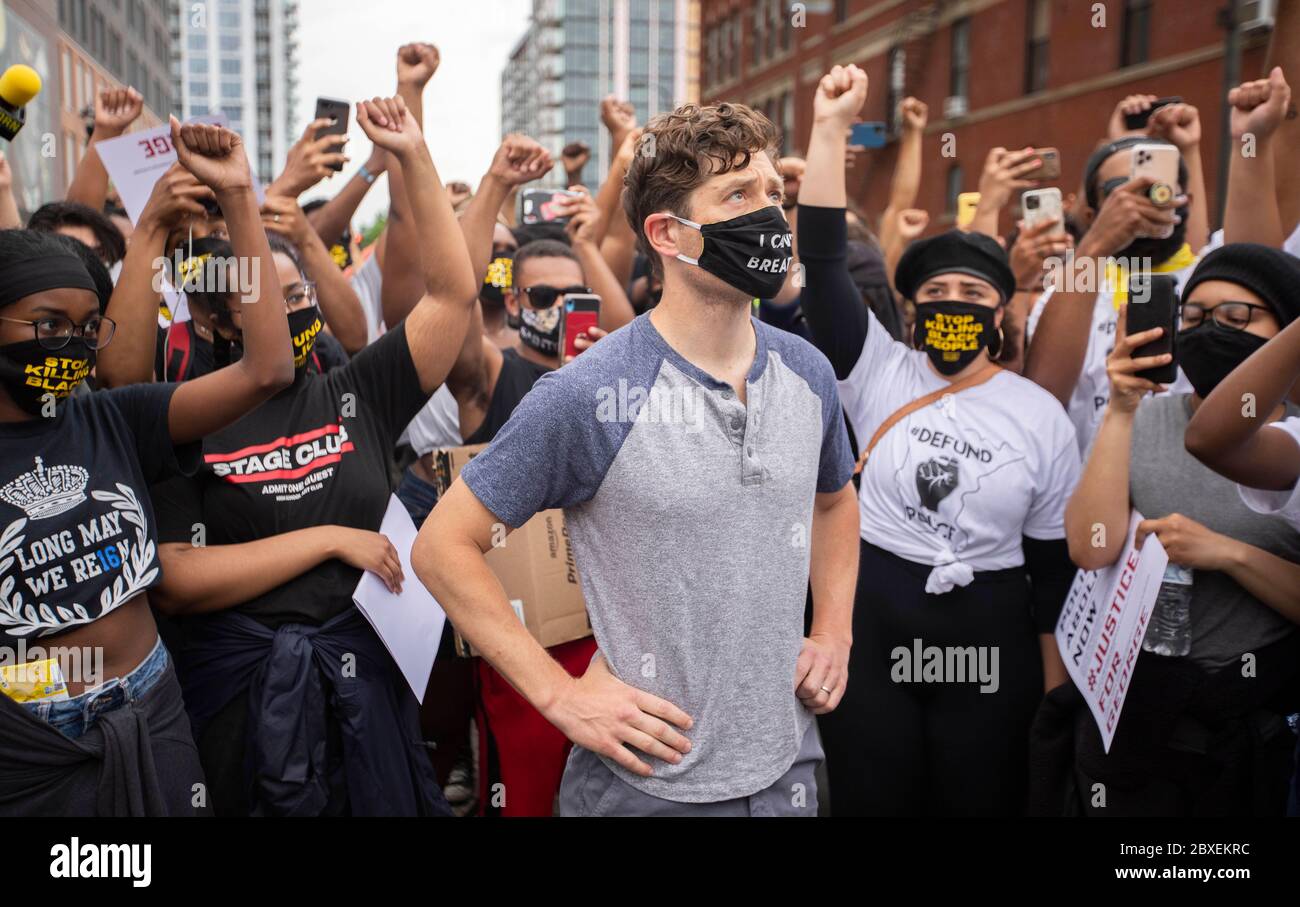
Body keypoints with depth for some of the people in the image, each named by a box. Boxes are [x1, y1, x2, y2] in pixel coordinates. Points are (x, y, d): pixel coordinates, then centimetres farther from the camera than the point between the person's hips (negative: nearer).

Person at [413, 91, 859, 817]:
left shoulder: (808, 373, -1)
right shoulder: (589, 396, -18)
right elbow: (444, 546, -12)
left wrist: (833, 632, 6)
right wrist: (559, 694, -16)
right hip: (649, 781, -5)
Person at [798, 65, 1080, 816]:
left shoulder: (1042, 416, -1)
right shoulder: (878, 373, -1)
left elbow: (1055, 561, 3)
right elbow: (822, 262, -12)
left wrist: (1054, 686, 5)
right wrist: (831, 130, -16)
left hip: (990, 644, 0)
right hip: (868, 629, 1)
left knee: (983, 803, 12)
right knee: (871, 802, 11)